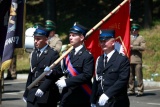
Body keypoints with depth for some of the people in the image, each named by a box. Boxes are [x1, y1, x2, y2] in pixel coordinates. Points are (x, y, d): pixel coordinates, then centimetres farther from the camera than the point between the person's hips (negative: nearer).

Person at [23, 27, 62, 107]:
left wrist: (43, 88, -23)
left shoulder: (53, 54, -6)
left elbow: (58, 72, -14)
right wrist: (26, 93, 19)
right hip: (33, 95, 5)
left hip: (47, 94, -5)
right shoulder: (34, 53, 17)